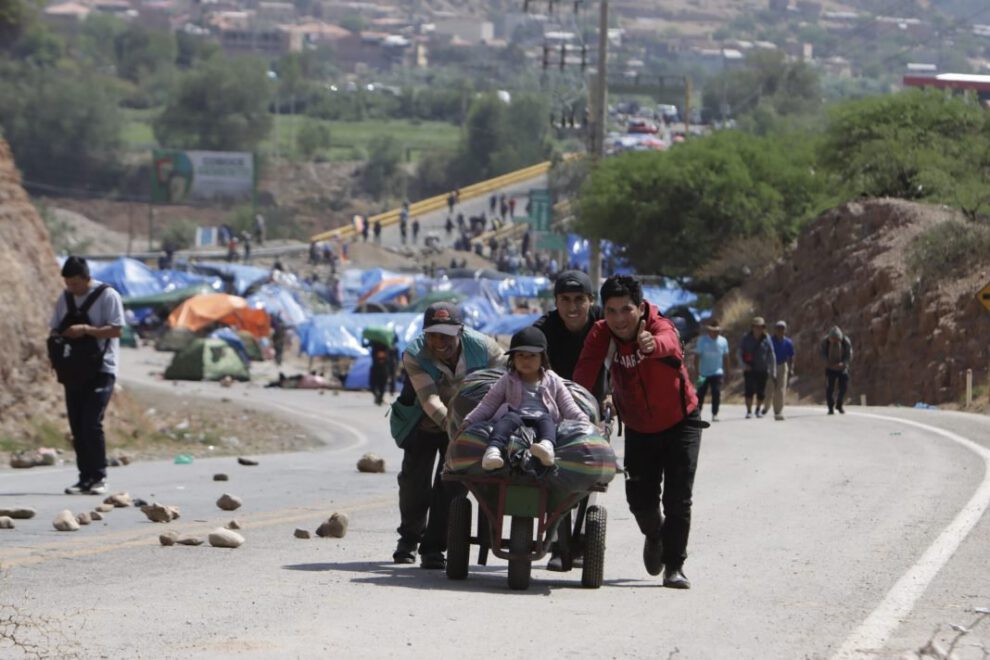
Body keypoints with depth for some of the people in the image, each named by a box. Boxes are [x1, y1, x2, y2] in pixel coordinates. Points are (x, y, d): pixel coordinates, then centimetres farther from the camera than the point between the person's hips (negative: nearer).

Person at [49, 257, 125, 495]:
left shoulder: (107, 296, -7)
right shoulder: (65, 299, 12)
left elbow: (115, 330, -13)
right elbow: (55, 329, 17)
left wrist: (86, 330, -23)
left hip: (100, 370, -6)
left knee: (91, 423, -14)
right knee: (77, 426, 4)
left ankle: (99, 477, -7)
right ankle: (85, 477, 10)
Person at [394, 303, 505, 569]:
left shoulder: (482, 347, -24)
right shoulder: (414, 355, -28)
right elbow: (429, 398, -37)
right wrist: (449, 422, -53)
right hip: (425, 424, 0)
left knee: (450, 482, -10)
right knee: (414, 478, 3)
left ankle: (433, 547, -3)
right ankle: (409, 538, 28)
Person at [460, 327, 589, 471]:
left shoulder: (552, 381, 22)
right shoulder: (507, 381, 21)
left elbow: (569, 408, 20)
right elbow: (487, 404, 17)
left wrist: (584, 422, 4)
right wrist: (468, 421, 5)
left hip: (543, 418, 0)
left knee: (545, 420, -35)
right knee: (510, 418, -35)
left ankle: (547, 445, -69)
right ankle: (493, 450, -62)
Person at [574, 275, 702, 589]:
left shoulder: (660, 325, -28)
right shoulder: (600, 335, -16)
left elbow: (668, 342, -53)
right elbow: (584, 374, -28)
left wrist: (653, 344, -77)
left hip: (680, 423, -3)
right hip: (638, 429, 3)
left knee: (677, 499, -10)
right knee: (640, 498, 3)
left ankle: (674, 566, 4)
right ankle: (654, 535, 37)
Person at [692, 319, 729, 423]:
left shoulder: (723, 341, 3)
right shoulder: (702, 340, -5)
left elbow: (725, 357, 10)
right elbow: (697, 356, -6)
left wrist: (726, 372, 9)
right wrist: (697, 372, -13)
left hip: (717, 373, 1)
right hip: (703, 374, -1)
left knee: (716, 394, -5)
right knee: (700, 394, 2)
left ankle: (715, 414, 2)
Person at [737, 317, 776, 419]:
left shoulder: (766, 340, 1)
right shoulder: (746, 338, 0)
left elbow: (771, 356, 6)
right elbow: (739, 352, 5)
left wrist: (773, 371, 4)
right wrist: (743, 364, -10)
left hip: (762, 370, 1)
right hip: (749, 369, -1)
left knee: (761, 391, 4)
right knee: (749, 390, -12)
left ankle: (758, 409, 25)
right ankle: (749, 411, -5)